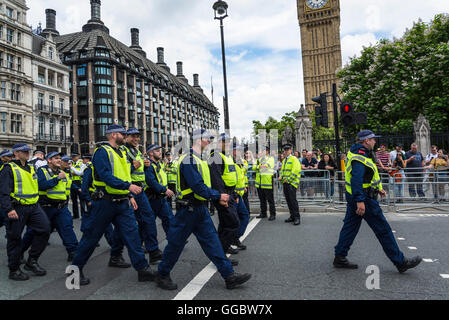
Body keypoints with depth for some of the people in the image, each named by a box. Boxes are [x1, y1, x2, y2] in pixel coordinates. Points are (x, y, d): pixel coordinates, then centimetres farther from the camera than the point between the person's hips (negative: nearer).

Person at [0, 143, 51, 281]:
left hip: (34, 207, 7)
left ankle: (32, 261, 12)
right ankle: (14, 270, 19)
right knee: (15, 239, 5)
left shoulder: (31, 168, 17)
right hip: (17, 209, -6)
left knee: (44, 229, -4)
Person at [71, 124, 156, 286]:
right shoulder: (102, 152, -12)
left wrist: (130, 196, 15)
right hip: (105, 202, -7)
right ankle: (76, 268, 28)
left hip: (123, 203, 7)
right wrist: (128, 186, -32)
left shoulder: (121, 153, 15)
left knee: (132, 233, 2)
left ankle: (143, 269, 6)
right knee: (92, 236, 8)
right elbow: (106, 176, -24)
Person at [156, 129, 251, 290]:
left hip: (201, 209, 9)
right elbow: (198, 187, -25)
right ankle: (162, 275, 26)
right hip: (188, 210, -9)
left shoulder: (199, 160, 13)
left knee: (212, 242, 10)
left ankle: (229, 276, 15)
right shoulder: (189, 160, -19)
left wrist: (218, 198, 8)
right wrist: (218, 196, -15)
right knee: (175, 244, 7)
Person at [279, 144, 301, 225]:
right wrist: (281, 177, 5)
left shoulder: (294, 159, -7)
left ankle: (297, 217, -6)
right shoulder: (284, 160, 19)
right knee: (288, 200, 10)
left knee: (293, 200, -12)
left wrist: (288, 179, -17)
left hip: (292, 183, -8)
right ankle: (292, 216, 19)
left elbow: (295, 171, -15)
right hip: (285, 183, 8)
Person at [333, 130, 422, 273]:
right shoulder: (361, 156, -19)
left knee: (350, 227, 12)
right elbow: (356, 179, -29)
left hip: (354, 197, 10)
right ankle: (400, 262, 13)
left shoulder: (359, 153, 15)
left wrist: (378, 188, 24)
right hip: (364, 199, -10)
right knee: (383, 230, 1)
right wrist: (360, 201, -32)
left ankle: (340, 257, 16)